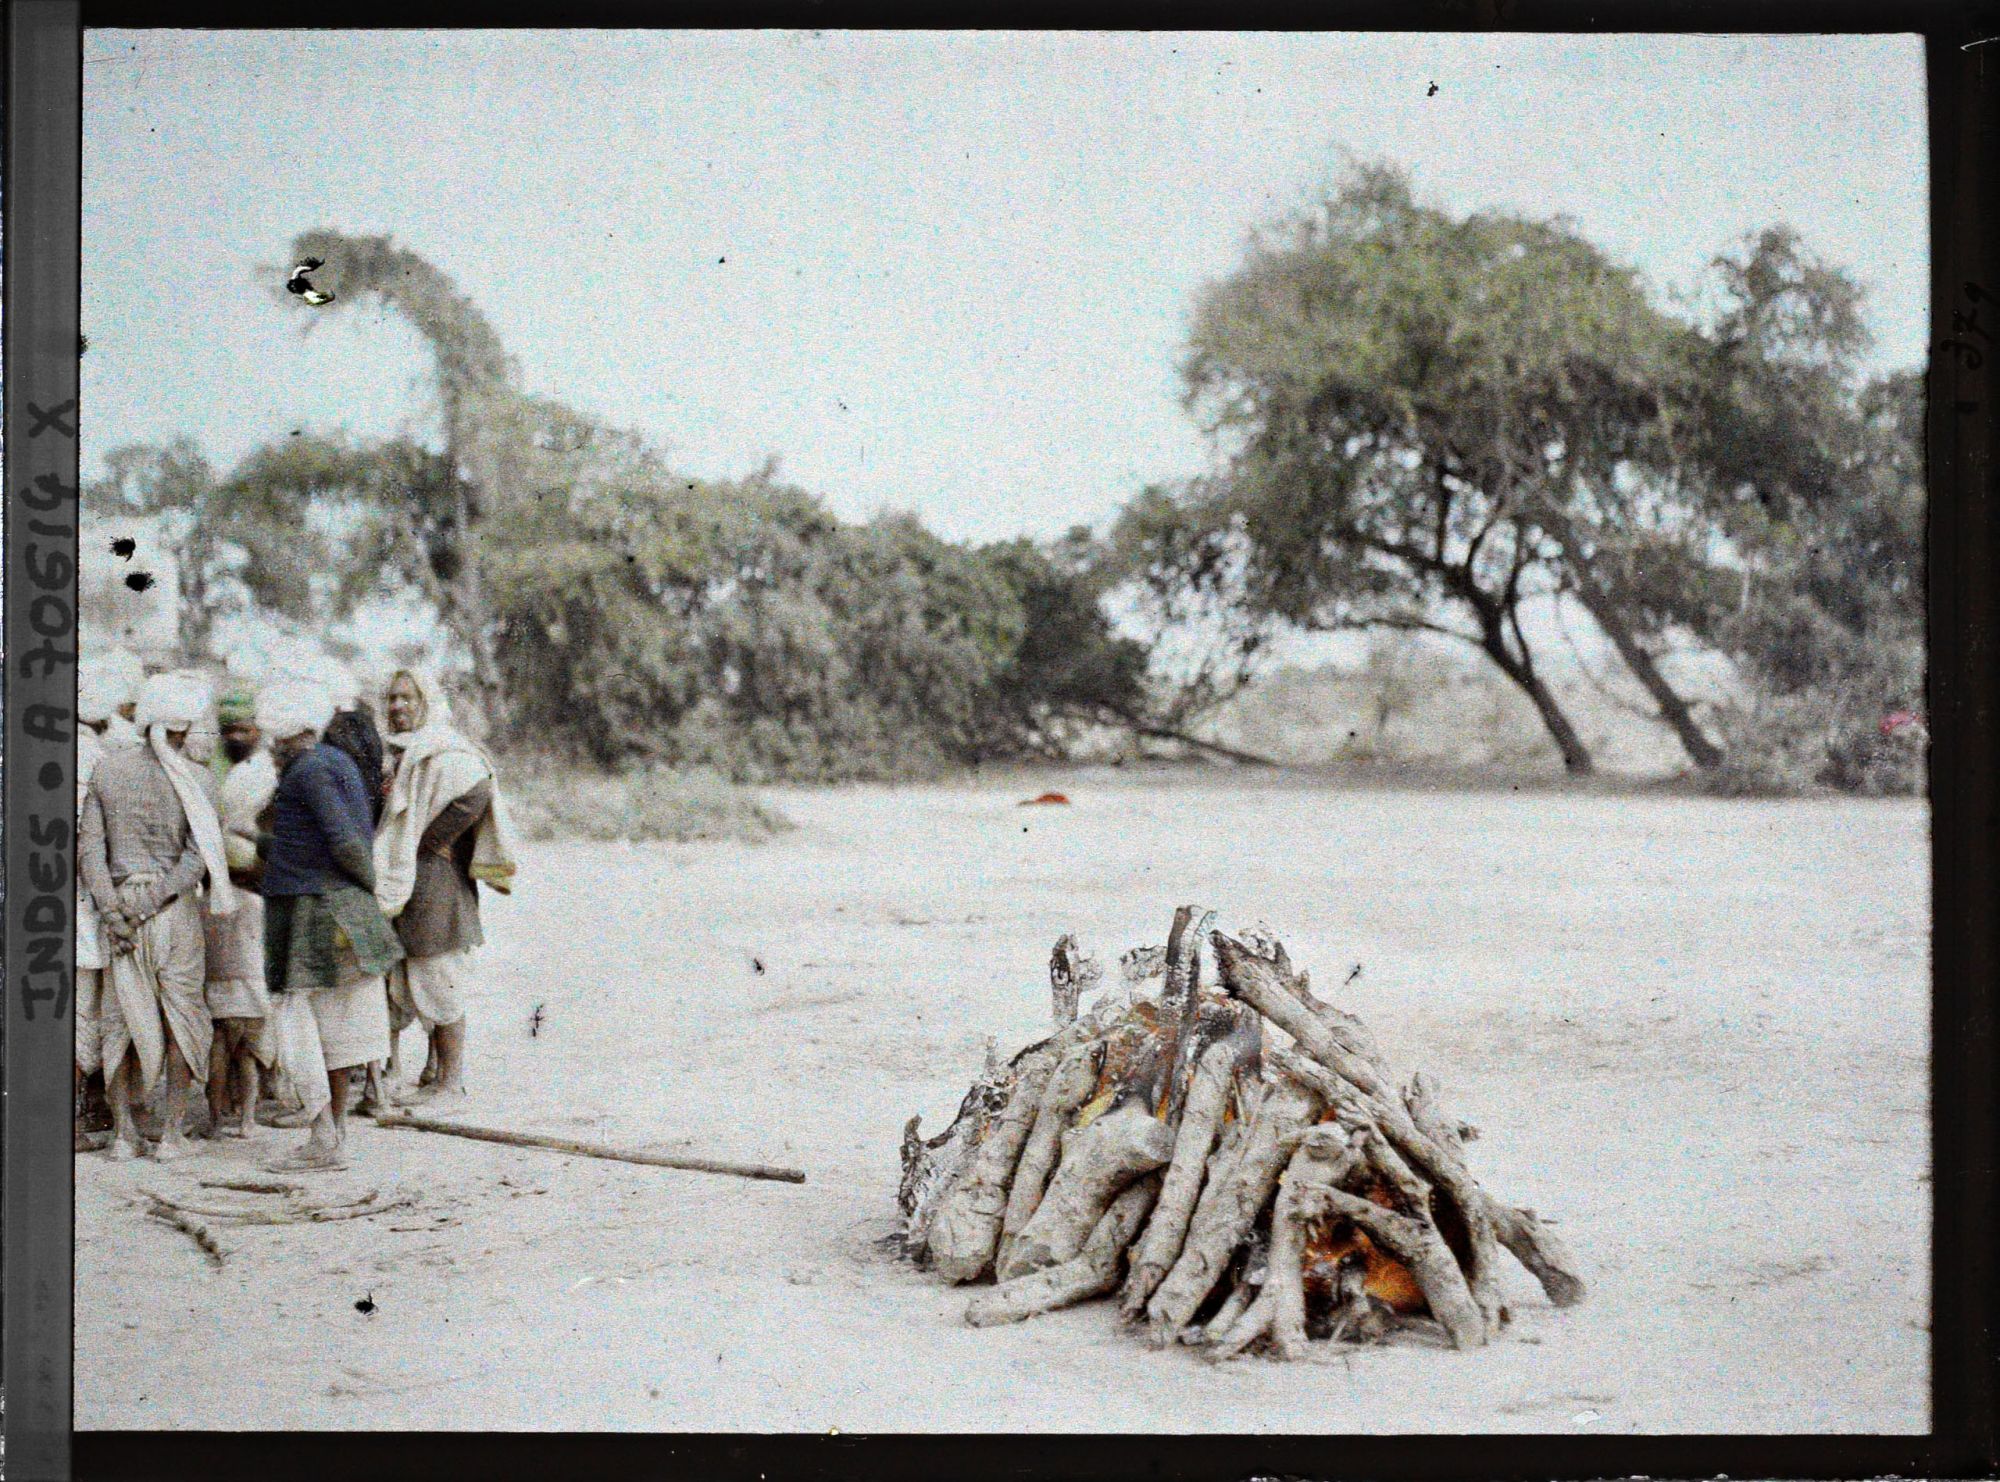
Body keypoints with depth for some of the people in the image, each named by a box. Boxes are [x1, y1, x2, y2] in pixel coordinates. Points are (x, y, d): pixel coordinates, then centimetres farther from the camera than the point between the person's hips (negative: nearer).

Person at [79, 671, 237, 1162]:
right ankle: (173, 1133, 4)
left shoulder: (106, 769, 3)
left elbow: (89, 845, -2)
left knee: (121, 1018, 10)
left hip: (118, 904, 3)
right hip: (176, 908, -3)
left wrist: (112, 910, -7)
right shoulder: (191, 778, -6)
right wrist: (148, 902, -10)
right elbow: (197, 858, -13)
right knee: (180, 1016, 6)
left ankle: (123, 1132, 9)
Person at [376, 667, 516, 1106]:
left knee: (438, 985, -5)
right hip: (410, 886, 10)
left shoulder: (444, 754, -12)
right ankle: (439, 1077, 18)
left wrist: (430, 841, -19)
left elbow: (477, 793, -28)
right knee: (421, 988, 12)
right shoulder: (407, 755, 18)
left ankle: (451, 1084, 0)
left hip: (436, 883, -10)